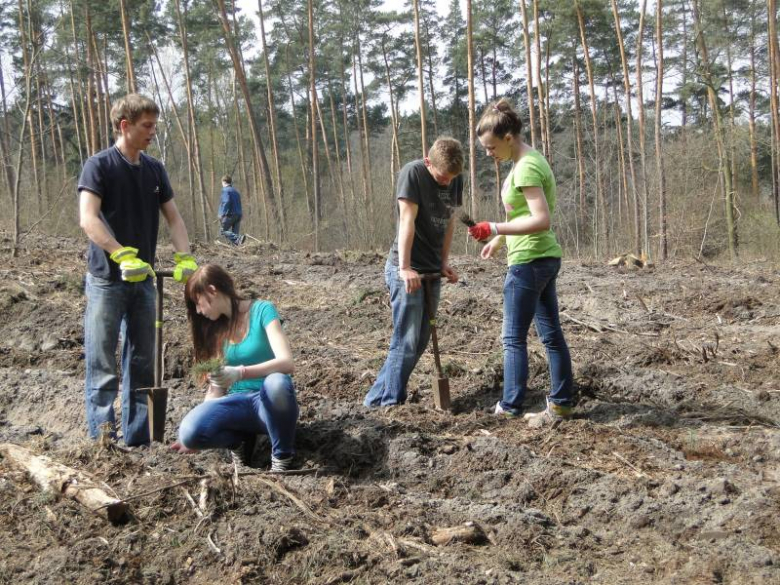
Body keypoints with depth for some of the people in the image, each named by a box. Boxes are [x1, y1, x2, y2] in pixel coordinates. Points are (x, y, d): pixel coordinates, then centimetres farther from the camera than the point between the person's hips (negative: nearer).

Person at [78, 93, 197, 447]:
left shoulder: (154, 169, 9)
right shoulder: (99, 165, -9)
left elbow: (173, 217, 9)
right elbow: (88, 219, -22)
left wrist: (184, 257, -8)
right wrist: (122, 254, -33)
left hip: (143, 278, 6)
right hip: (107, 278, -6)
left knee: (142, 362, 9)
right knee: (102, 362, -3)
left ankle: (137, 438, 18)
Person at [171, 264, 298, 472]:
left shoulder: (262, 310, -8)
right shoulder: (217, 328, 8)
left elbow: (286, 362, -22)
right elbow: (217, 387, 8)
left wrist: (240, 373, -37)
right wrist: (193, 437, 2)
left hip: (269, 402, -4)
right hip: (237, 404, 4)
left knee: (277, 382, -41)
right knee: (190, 432, -27)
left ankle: (282, 455, -14)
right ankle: (241, 440, 4)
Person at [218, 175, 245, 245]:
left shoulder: (225, 190, -4)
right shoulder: (236, 191, 21)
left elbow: (226, 202, -19)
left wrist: (222, 214, -19)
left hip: (229, 215, -8)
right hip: (238, 215, 8)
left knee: (223, 231, -6)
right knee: (234, 233, 8)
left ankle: (238, 238, -28)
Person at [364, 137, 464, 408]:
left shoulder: (456, 180, 6)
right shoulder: (413, 172, -15)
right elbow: (407, 220, -21)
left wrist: (444, 262, 6)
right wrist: (405, 268, -25)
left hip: (432, 271, 7)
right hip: (407, 271, -7)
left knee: (420, 340, 9)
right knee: (406, 341, -8)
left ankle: (378, 398, 17)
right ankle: (389, 403, 1)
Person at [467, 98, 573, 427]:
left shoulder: (525, 168, -18)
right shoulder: (527, 161, 12)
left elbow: (541, 220, -26)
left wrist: (495, 229, -27)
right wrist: (499, 240, 27)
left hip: (529, 261, -10)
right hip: (545, 258, 10)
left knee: (513, 337, 0)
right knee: (551, 334, 12)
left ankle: (511, 406, 7)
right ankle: (561, 403, 18)